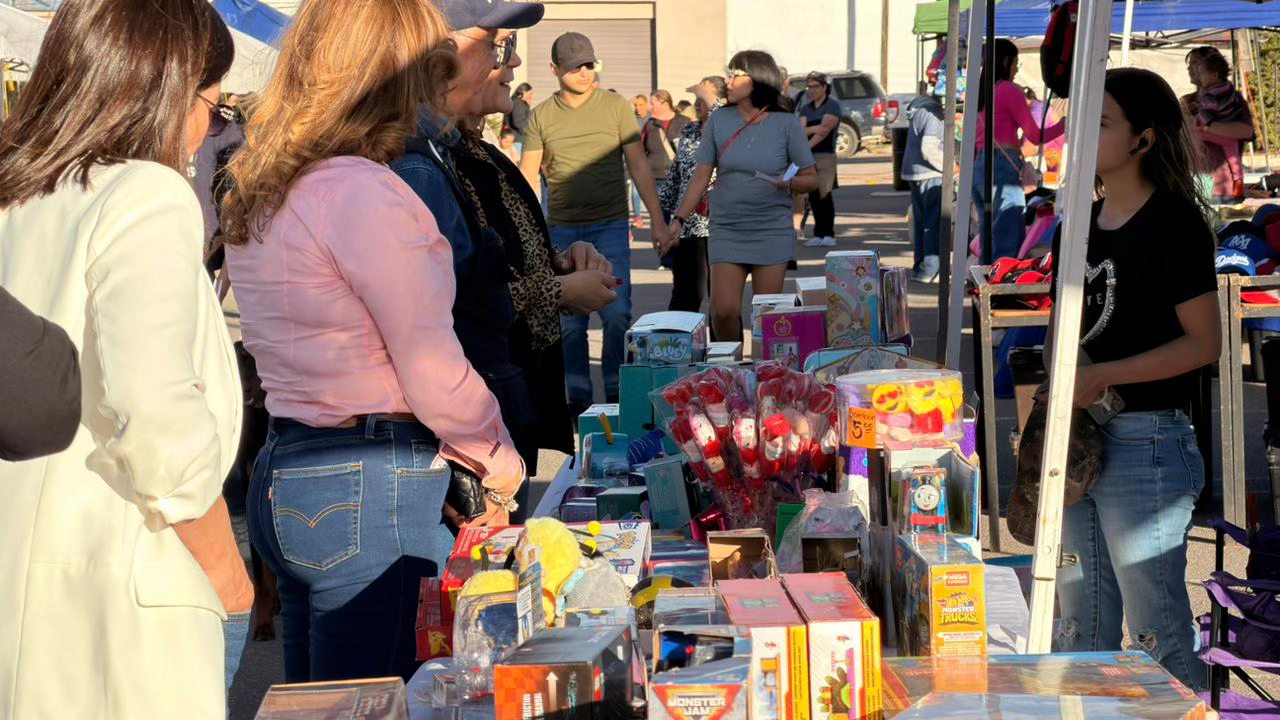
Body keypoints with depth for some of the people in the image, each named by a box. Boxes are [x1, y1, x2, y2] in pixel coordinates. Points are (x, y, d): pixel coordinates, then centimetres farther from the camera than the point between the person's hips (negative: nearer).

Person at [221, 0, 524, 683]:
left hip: (282, 471, 9)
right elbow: (435, 376, -15)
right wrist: (498, 464, 2)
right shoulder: (368, 196, -17)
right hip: (368, 494, -9)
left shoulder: (255, 194, 11)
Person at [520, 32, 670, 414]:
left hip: (610, 225, -1)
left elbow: (639, 167, 3)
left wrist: (657, 220, -2)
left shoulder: (615, 107, 2)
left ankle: (617, 393, 6)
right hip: (561, 229, 2)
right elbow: (527, 176, 8)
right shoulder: (541, 116, 5)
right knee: (568, 320, 5)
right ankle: (577, 396, 15)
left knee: (616, 313, -6)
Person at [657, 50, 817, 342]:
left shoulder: (786, 123, -2)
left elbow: (811, 179, 2)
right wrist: (677, 222, -1)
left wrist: (790, 183, -20)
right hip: (726, 232, 1)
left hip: (772, 232, -1)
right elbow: (701, 177, 6)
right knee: (723, 311, -7)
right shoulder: (718, 121, 4)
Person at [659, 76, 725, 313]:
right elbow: (675, 176, 19)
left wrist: (711, 100, -21)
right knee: (686, 296, 6)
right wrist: (662, 210, 17)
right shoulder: (689, 131, 13)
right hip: (688, 224, 4)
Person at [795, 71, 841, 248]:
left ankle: (829, 234, -8)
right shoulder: (805, 108, 17)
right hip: (807, 156, 5)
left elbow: (824, 131, -11)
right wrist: (815, 128, -15)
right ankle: (818, 234, 8)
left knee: (824, 194, -10)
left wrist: (806, 147, -12)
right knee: (813, 196, 4)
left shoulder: (832, 106, 0)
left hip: (825, 156, -5)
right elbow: (801, 131, 4)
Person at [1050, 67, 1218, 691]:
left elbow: (1203, 342, -14)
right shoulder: (1084, 223, 12)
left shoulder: (1175, 221, -9)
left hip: (1146, 442, -8)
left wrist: (1103, 377, -20)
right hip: (1077, 438, 8)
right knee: (1083, 622, 16)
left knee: (1157, 626, -1)